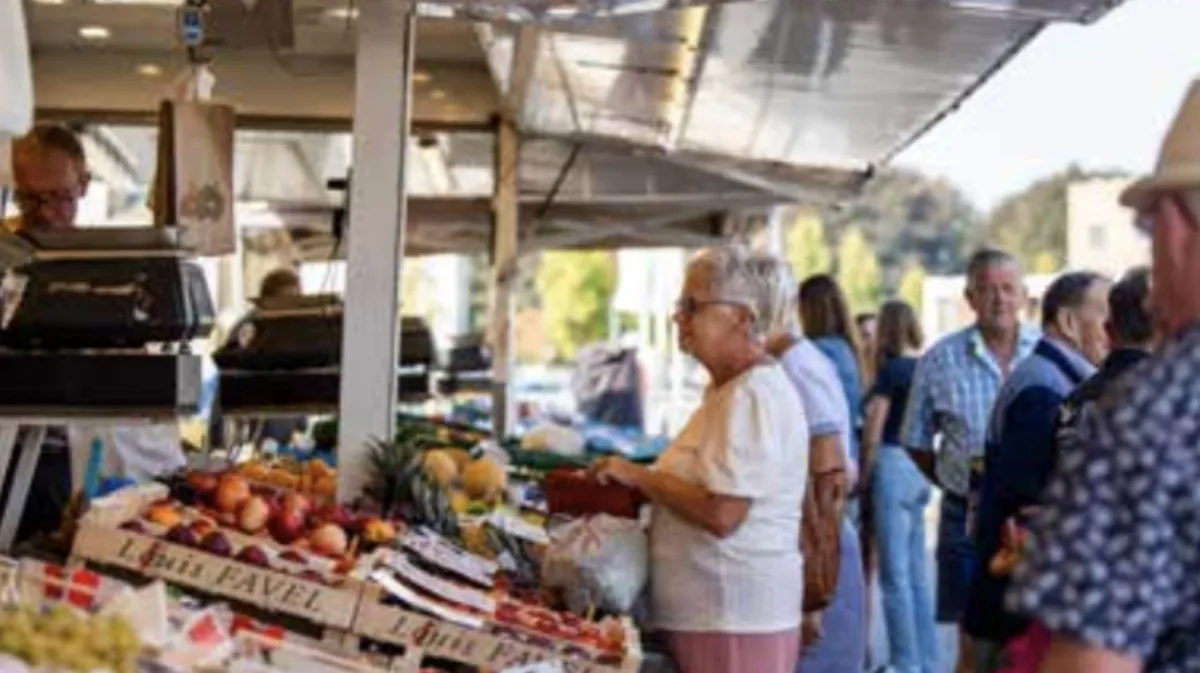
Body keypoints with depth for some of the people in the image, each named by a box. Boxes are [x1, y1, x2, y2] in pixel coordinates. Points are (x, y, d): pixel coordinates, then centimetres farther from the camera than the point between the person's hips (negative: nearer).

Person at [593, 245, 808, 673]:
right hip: (709, 609, 10)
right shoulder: (728, 389, 15)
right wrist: (641, 485, 9)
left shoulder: (753, 395, -17)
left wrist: (640, 476, -14)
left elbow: (721, 514, -25)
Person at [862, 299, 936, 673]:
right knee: (917, 572, 13)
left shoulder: (892, 369, -10)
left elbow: (873, 428, -9)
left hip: (893, 465, -7)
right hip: (922, 470, 7)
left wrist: (863, 473, 1)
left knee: (895, 574, -2)